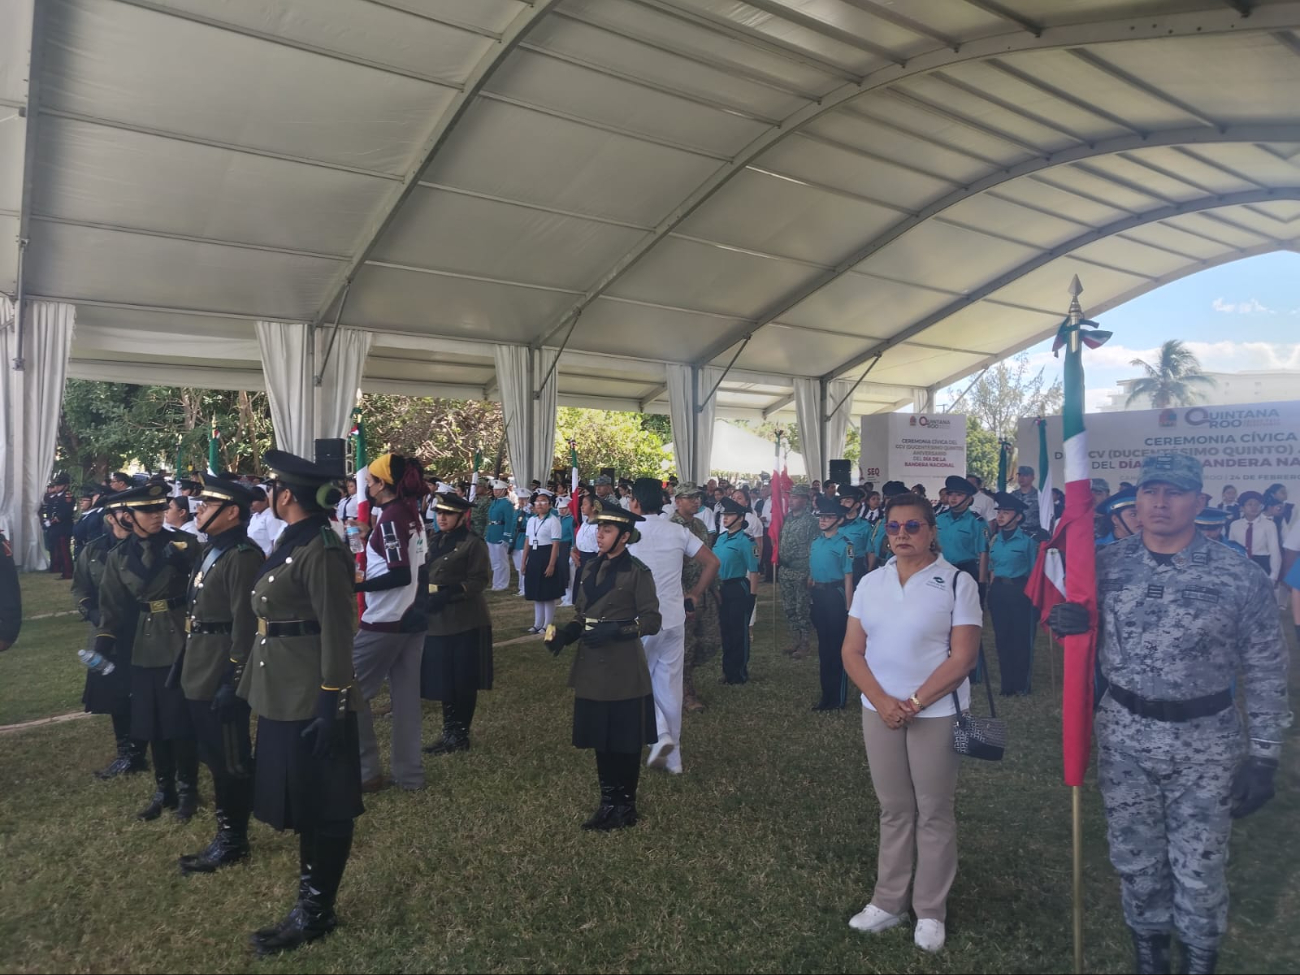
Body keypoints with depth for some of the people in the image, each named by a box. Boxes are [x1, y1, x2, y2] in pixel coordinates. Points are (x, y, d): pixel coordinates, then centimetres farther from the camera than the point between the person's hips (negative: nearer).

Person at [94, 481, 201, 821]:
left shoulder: (184, 543, -6)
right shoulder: (118, 557, 4)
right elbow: (113, 609, 6)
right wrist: (102, 648, -3)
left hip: (182, 644, -3)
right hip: (143, 649, 3)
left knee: (182, 722, 4)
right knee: (152, 725, 12)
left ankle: (187, 790, 21)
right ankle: (164, 790, 28)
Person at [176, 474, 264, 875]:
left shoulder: (242, 556, -18)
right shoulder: (211, 552, 13)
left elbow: (246, 625, -22)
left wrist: (234, 681, -22)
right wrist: (188, 667, 20)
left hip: (222, 677, -10)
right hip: (200, 675, 10)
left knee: (231, 760, 4)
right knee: (214, 757, 19)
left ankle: (234, 840, 17)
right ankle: (227, 830, 32)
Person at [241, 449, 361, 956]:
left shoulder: (321, 551, -19)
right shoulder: (289, 542, 11)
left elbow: (337, 632, -21)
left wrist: (332, 704, -21)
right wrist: (256, 684, 20)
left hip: (310, 698, -10)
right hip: (284, 694, 10)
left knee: (324, 807, 6)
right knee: (301, 802, 19)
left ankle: (317, 912, 21)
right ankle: (312, 901, 34)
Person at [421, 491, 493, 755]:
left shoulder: (473, 543, -9)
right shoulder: (435, 542, 13)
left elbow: (480, 579, -16)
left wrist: (449, 594, -25)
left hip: (465, 622, -7)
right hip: (437, 621, 7)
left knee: (464, 682, 3)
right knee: (444, 681, 13)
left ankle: (460, 735, 16)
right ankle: (450, 733, 25)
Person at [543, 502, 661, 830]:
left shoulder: (637, 572, -10)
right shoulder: (591, 569, 10)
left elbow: (652, 621, -13)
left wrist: (614, 630, -24)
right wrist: (564, 635, -2)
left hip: (623, 671, -6)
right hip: (593, 668, 6)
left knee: (625, 742, 6)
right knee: (601, 739, 15)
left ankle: (626, 808, 21)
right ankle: (608, 803, 29)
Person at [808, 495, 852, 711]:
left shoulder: (844, 544, -13)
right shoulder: (816, 541, 8)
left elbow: (848, 577, -13)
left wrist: (848, 608, -14)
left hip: (835, 595, -7)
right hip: (818, 595, 7)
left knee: (837, 646, 3)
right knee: (823, 645, 16)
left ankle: (838, 698, 14)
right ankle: (826, 693, 29)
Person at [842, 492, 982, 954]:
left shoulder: (957, 582, -8)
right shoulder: (871, 583, 5)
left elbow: (962, 657, -12)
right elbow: (852, 651, 3)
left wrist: (914, 703, -16)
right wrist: (882, 701, -11)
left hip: (935, 713, -3)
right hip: (879, 710, 4)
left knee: (934, 813, 8)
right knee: (893, 810, 14)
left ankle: (930, 911, 24)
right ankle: (887, 902, 28)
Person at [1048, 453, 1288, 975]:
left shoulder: (1239, 576, -11)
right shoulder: (1104, 565, -5)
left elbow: (1265, 673, -4)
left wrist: (1262, 757, -5)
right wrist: (1063, 622, -19)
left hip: (1204, 742, -2)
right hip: (1124, 736, 2)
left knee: (1199, 868, 12)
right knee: (1135, 858, 17)